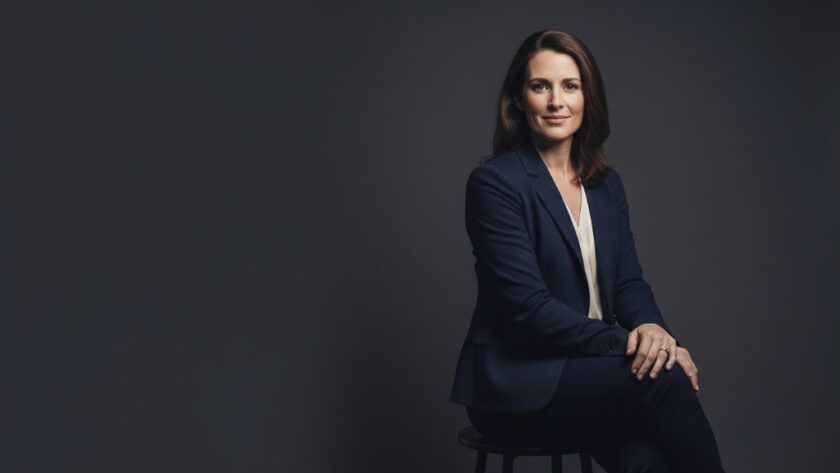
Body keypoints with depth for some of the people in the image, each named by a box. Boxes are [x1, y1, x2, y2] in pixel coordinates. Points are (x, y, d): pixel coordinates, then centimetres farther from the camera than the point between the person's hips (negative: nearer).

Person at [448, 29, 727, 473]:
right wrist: (628, 342, -23)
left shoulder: (607, 184, 11)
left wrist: (651, 327, -15)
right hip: (516, 382, -5)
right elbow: (528, 307, -17)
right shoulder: (494, 182, -10)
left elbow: (628, 282, 8)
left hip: (589, 369, 5)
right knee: (663, 378, -28)